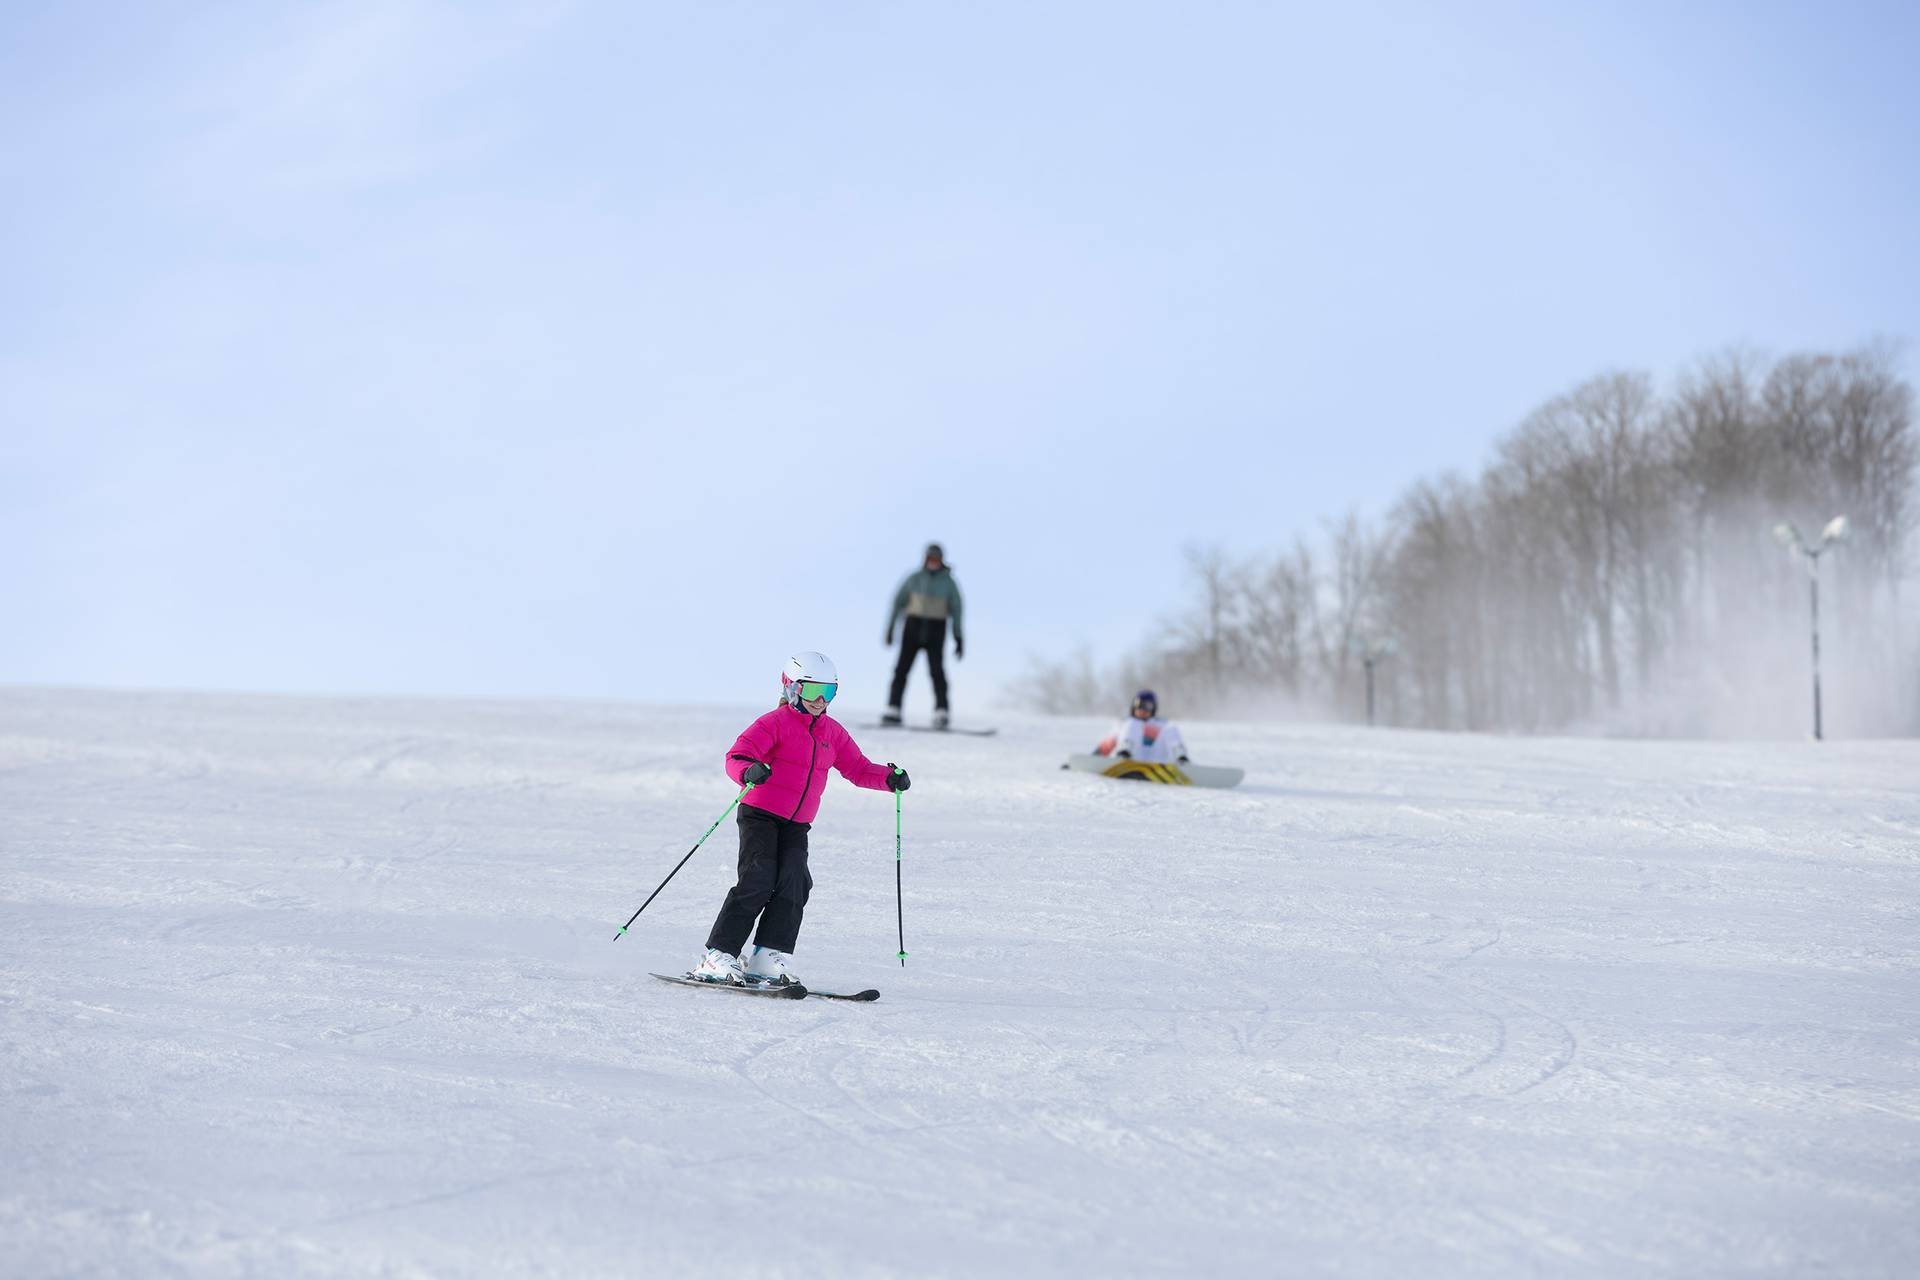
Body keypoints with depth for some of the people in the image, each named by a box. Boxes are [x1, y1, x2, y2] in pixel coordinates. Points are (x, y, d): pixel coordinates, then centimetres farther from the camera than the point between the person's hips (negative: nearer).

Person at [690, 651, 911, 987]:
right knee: (758, 881, -18)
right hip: (760, 814, -6)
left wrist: (889, 778, -2)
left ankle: (769, 961, -14)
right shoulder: (775, 722, -6)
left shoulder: (832, 733, 14)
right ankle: (718, 957, -16)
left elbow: (857, 768, 17)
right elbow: (736, 757, -16)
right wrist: (750, 772, -40)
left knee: (793, 886, -12)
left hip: (797, 826, 6)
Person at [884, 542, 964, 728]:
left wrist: (959, 639, 0)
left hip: (936, 631, -1)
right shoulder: (914, 579, 3)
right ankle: (893, 711, -4)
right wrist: (890, 627, 1)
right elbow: (898, 602, 7)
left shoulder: (948, 582, 2)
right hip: (913, 627, 1)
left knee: (937, 670, -13)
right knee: (902, 668, -5)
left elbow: (956, 610, 4)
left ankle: (941, 713, -14)